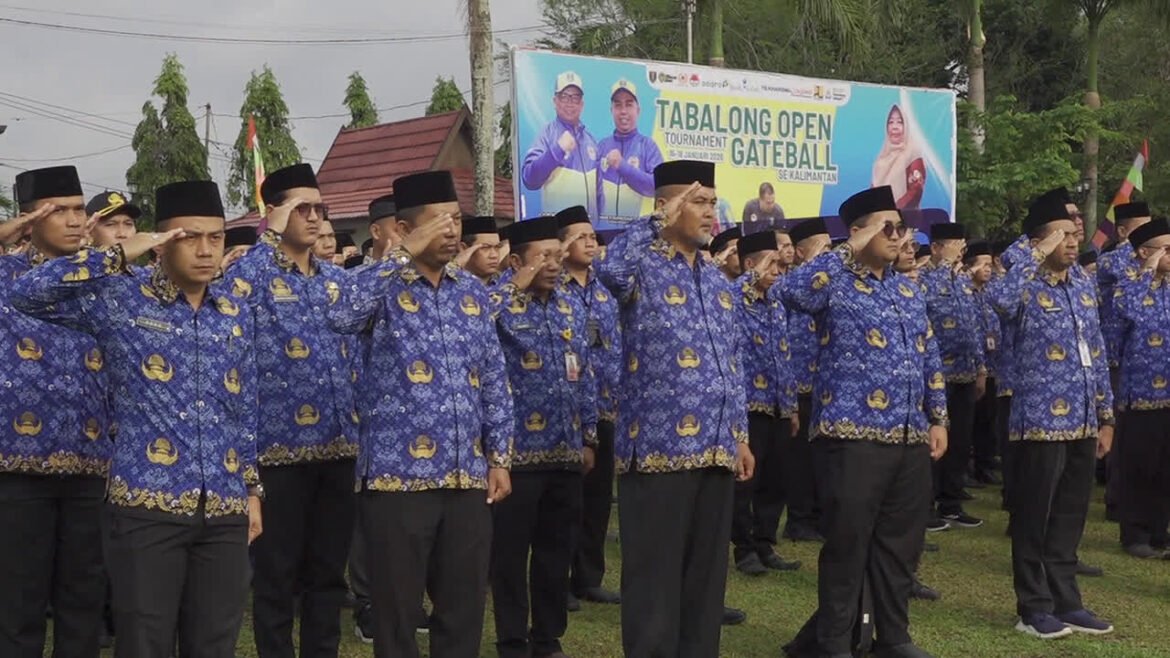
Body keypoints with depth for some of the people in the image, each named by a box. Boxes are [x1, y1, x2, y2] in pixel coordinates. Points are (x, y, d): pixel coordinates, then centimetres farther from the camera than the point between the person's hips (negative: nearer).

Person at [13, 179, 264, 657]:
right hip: (146, 505, -4)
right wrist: (119, 255, -15)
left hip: (224, 510, 4)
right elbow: (26, 292, -14)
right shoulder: (119, 299, -2)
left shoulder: (235, 315, 12)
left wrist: (252, 489, 15)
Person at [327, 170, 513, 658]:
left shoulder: (472, 291, 11)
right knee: (397, 613, 5)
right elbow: (341, 317, -28)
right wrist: (405, 255, -23)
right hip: (398, 475, -5)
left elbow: (493, 379, 14)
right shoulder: (383, 288, -4)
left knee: (465, 610, 11)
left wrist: (499, 456, 9)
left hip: (468, 477, 5)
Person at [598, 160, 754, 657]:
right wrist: (657, 221, -21)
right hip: (659, 444, -7)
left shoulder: (716, 281, 16)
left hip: (715, 447, 7)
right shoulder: (643, 268, -5)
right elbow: (612, 270, -32)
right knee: (655, 573, 0)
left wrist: (740, 436, 16)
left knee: (707, 571, 13)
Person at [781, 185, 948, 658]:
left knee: (901, 543, 13)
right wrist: (850, 251, -18)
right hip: (853, 433, -6)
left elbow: (929, 359, 20)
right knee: (847, 542, -1)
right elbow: (791, 291, -25)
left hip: (910, 436, 7)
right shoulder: (836, 283, -3)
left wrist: (938, 419, 14)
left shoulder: (909, 291, 17)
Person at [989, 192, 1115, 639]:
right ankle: (1034, 608, 13)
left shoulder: (1084, 284, 11)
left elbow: (1096, 355, 16)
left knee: (1070, 519, 14)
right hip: (1040, 423, -7)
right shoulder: (1028, 286, -10)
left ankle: (1066, 602, 24)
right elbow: (999, 301, -37)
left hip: (1081, 424, 7)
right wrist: (1039, 257, -26)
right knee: (1034, 521, 3)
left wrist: (1105, 416, 14)